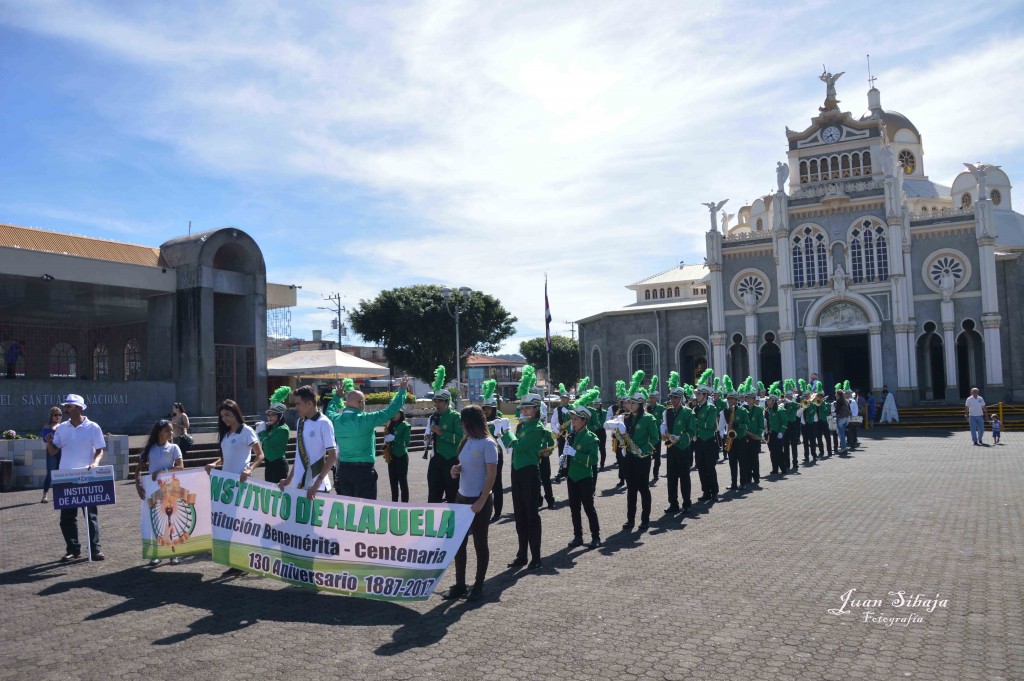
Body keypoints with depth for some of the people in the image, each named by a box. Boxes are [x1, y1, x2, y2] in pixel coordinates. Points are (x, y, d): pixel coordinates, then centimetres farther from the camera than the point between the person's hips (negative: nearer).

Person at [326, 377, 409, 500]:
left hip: (343, 468, 6)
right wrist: (402, 390, -4)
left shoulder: (336, 419, 1)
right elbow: (390, 410, -14)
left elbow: (329, 411, 26)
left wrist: (338, 396, 40)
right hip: (363, 470, -6)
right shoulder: (365, 419, -16)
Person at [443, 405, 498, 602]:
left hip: (480, 500, -7)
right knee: (458, 541, 9)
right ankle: (460, 584, 19)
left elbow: (492, 475, -17)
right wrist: (456, 470, -2)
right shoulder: (466, 442, 7)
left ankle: (478, 586, 17)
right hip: (462, 498, 8)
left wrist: (481, 501, -21)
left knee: (479, 543, 5)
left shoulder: (487, 444, -15)